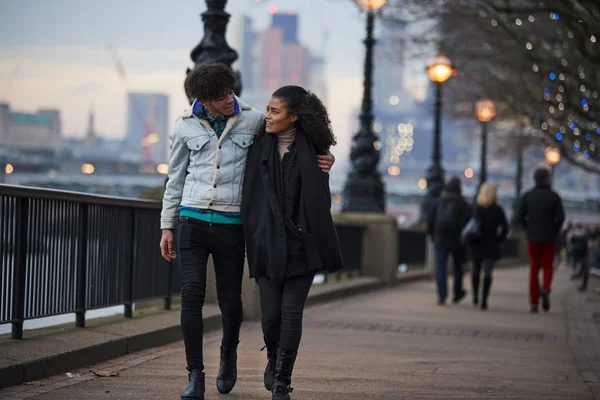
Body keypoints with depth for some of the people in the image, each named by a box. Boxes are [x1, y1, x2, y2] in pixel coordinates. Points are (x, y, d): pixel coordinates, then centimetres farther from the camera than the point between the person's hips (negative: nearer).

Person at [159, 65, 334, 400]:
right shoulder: (186, 127, 4)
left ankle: (229, 353, 36)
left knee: (231, 300, 5)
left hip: (231, 224, 0)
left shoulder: (253, 121, 1)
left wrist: (322, 158, -8)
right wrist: (167, 226, 10)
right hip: (193, 221, 0)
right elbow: (176, 179, 12)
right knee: (192, 294, -12)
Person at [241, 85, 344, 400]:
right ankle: (274, 359, 30)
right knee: (270, 313, 0)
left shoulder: (312, 149, -1)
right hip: (268, 241, 2)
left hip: (301, 243, -2)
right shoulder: (261, 146, 4)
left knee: (291, 311, -5)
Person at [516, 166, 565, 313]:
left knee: (534, 269, 10)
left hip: (533, 238, 1)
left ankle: (534, 303, 5)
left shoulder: (527, 196, -1)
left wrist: (529, 229, 9)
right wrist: (554, 231, 4)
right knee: (547, 267, 12)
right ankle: (545, 289, -17)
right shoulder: (554, 196, -5)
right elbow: (560, 217, -11)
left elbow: (520, 216, -4)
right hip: (549, 239, -1)